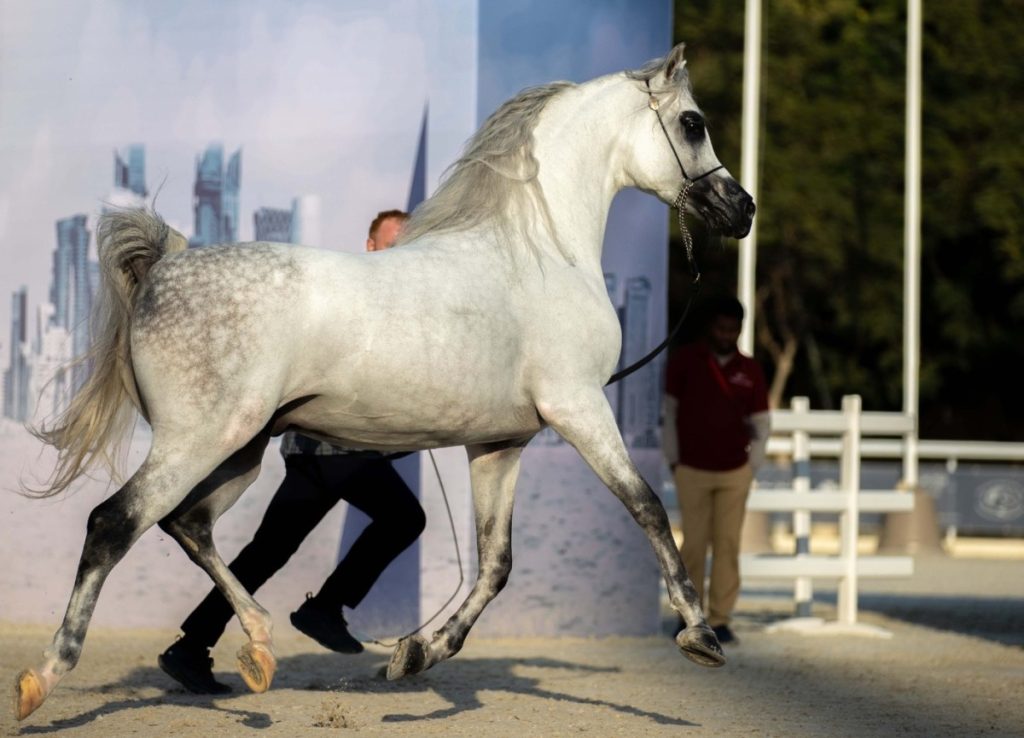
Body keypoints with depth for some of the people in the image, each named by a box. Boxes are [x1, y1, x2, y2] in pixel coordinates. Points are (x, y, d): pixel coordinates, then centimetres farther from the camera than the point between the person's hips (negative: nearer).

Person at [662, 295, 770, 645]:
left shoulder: (749, 370, 5)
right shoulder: (684, 360, -1)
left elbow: (760, 424, 11)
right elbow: (670, 411, 4)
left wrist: (752, 465, 3)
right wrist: (673, 460, 2)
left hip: (735, 472, 2)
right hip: (692, 470, -1)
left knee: (728, 544, -2)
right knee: (694, 544, -2)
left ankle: (720, 619, 1)